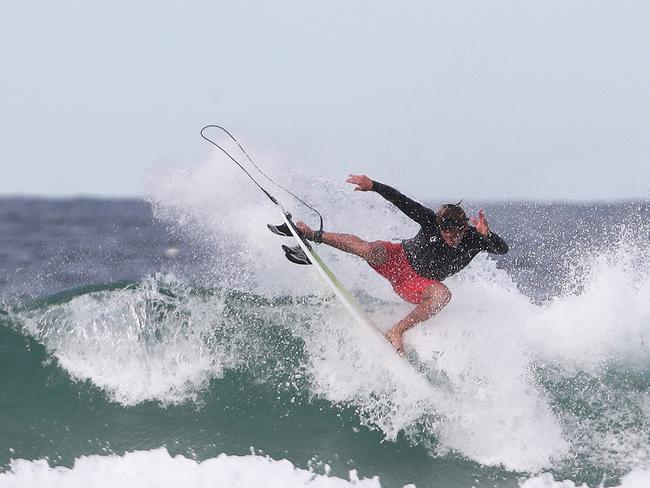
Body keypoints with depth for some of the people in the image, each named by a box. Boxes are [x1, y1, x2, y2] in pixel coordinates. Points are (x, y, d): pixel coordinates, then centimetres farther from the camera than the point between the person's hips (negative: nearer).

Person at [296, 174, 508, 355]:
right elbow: (400, 200, -21)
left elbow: (502, 249, -34)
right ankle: (314, 235, -12)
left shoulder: (473, 239, -21)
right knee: (372, 250, -32)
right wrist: (372, 185, -34)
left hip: (418, 285, 1)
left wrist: (486, 234, -54)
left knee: (443, 294, -32)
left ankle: (397, 331, -26)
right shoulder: (432, 221, -23)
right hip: (399, 260, -1)